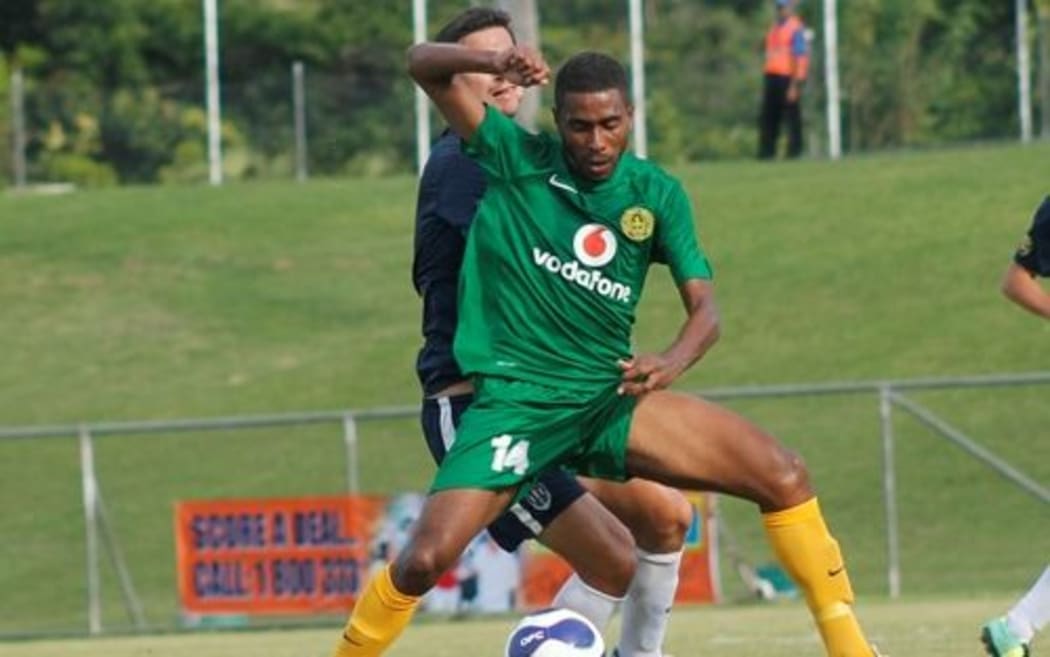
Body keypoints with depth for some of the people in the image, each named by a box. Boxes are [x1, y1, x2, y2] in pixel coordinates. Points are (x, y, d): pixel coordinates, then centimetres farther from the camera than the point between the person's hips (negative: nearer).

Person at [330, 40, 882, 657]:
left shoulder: (657, 194, 3)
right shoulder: (518, 159, -2)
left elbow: (704, 308, -2)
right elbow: (424, 63, -6)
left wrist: (672, 362, -25)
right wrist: (494, 63, -27)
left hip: (610, 397, 3)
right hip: (515, 399, -3)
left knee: (785, 476, -11)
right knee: (424, 559, -21)